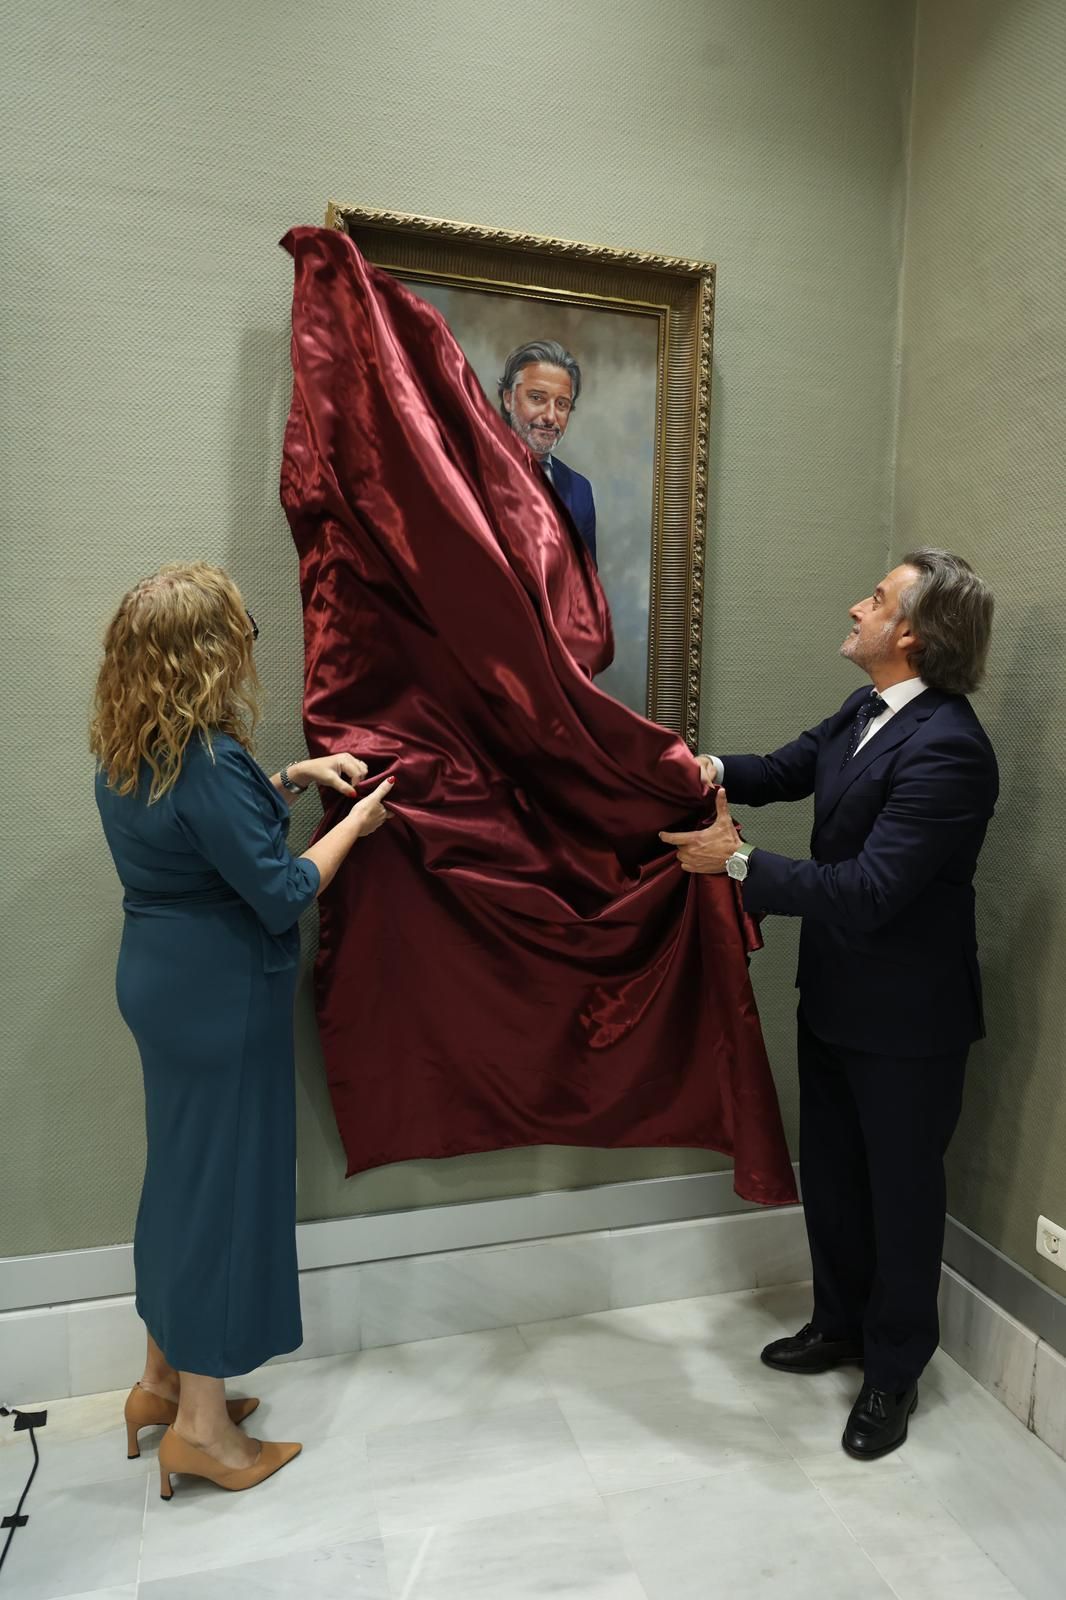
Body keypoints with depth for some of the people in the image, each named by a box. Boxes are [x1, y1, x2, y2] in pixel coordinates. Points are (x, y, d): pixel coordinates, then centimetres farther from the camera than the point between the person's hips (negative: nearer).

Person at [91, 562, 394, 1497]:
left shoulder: (128, 756, 4)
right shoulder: (207, 763, -24)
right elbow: (281, 894, -20)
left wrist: (293, 779, 9)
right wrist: (352, 825, -7)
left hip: (163, 981, 9)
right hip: (222, 996, -9)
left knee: (183, 1173, 21)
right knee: (224, 1184, 5)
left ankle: (165, 1378, 39)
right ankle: (202, 1422, 23)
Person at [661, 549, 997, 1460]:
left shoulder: (947, 750, -27)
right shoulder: (866, 712, 1)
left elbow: (865, 891, -31)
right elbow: (790, 770, 14)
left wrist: (737, 862, -23)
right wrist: (717, 770, -7)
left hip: (907, 1017, -8)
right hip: (837, 998, 8)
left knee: (902, 1190, 13)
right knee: (830, 1174, 22)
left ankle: (894, 1370, 36)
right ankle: (842, 1324, 45)